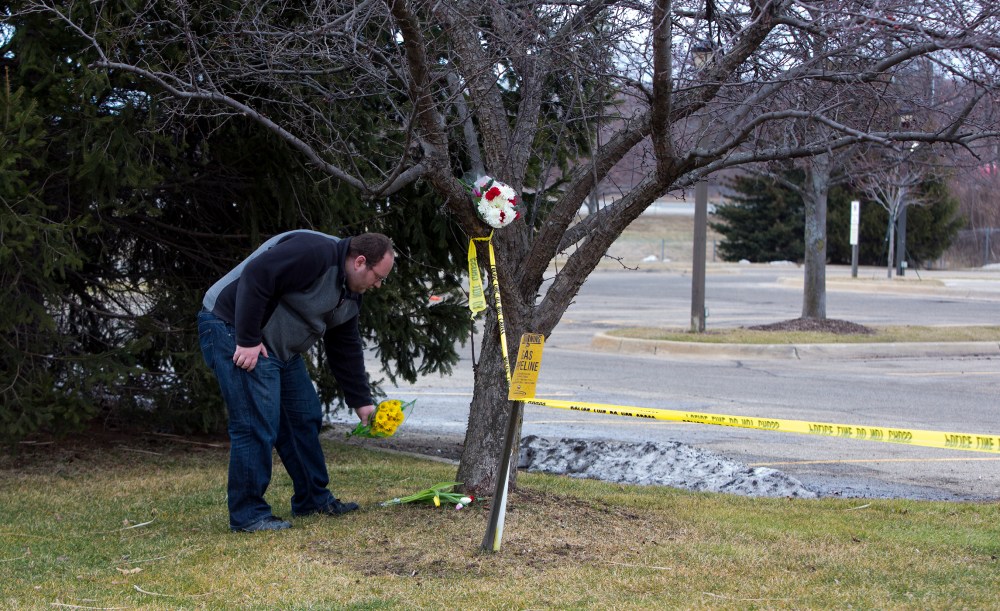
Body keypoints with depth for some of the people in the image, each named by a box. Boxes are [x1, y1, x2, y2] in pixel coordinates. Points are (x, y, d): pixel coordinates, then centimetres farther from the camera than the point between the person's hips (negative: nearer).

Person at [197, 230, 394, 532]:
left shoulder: (350, 293, 10)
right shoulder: (314, 252, -23)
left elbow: (345, 349, 18)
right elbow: (254, 277, -30)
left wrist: (361, 401, 16)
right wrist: (248, 340, -27)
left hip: (278, 346, 11)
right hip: (233, 329, -10)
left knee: (305, 418, 13)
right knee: (257, 425, -13)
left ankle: (313, 498, 25)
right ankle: (247, 513, -5)